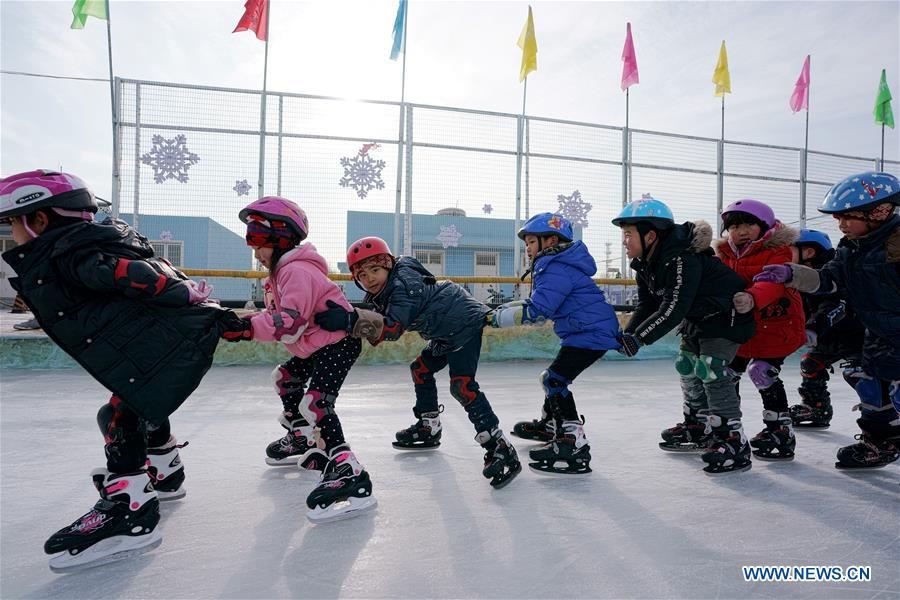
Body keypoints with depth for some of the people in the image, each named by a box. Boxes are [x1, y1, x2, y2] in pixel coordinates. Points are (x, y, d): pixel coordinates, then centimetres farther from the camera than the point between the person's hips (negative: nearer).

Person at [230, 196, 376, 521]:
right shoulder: (283, 270, 14)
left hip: (338, 342, -12)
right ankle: (302, 440, 40)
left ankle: (348, 473, -28)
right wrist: (248, 322, 0)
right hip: (315, 345, 12)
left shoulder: (297, 271, -23)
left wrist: (249, 327, -35)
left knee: (315, 402, -23)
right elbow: (278, 314, 15)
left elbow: (291, 323, -33)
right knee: (285, 378, 24)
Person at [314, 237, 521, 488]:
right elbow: (380, 322, 7)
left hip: (466, 324, -11)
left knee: (462, 385, -20)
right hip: (446, 333, 11)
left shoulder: (404, 284, -27)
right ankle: (428, 428, 31)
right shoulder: (387, 288, 5)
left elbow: (393, 327, -39)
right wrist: (347, 321, -6)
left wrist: (351, 320, -50)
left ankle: (499, 447, -18)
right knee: (421, 369, 16)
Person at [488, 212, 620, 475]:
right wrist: (503, 308, 8)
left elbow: (536, 311, -26)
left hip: (592, 333, -11)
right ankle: (550, 424, 42)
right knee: (555, 377, 22)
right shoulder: (555, 266, 16)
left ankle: (573, 444, -15)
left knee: (554, 379, -15)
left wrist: (496, 318, -19)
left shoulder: (558, 269, -20)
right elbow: (537, 303, 19)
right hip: (584, 332, 11)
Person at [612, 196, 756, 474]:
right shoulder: (646, 264, -2)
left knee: (711, 369, -19)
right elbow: (647, 305, 0)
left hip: (726, 313, -10)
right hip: (697, 316, 10)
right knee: (687, 367, 14)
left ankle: (734, 443, -11)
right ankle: (699, 428, 29)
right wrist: (628, 334, -15)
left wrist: (639, 338, -35)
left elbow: (673, 308, -37)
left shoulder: (681, 258, -32)